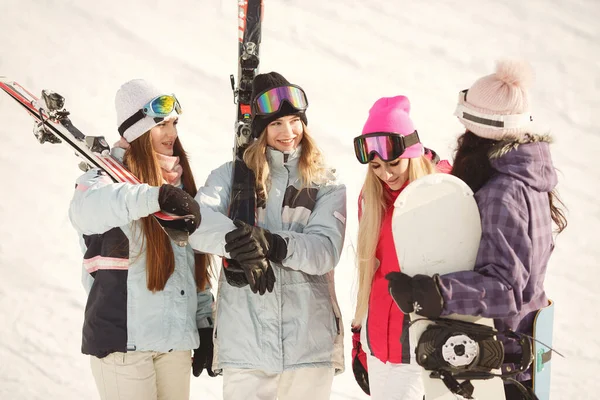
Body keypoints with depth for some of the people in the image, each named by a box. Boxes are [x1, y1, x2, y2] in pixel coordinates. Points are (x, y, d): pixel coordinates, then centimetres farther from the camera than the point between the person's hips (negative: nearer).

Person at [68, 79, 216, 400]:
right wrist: (157, 196, -42)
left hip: (177, 339, 6)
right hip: (123, 338, -6)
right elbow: (85, 209, -32)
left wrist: (204, 324, 13)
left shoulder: (179, 183, 14)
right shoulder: (107, 175, -6)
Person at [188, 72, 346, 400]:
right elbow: (198, 222, -12)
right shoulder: (232, 175, 7)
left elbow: (326, 250, -8)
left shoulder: (325, 184, 8)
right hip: (244, 340, -1)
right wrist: (238, 241, -31)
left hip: (310, 343, 1)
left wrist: (274, 244, -25)